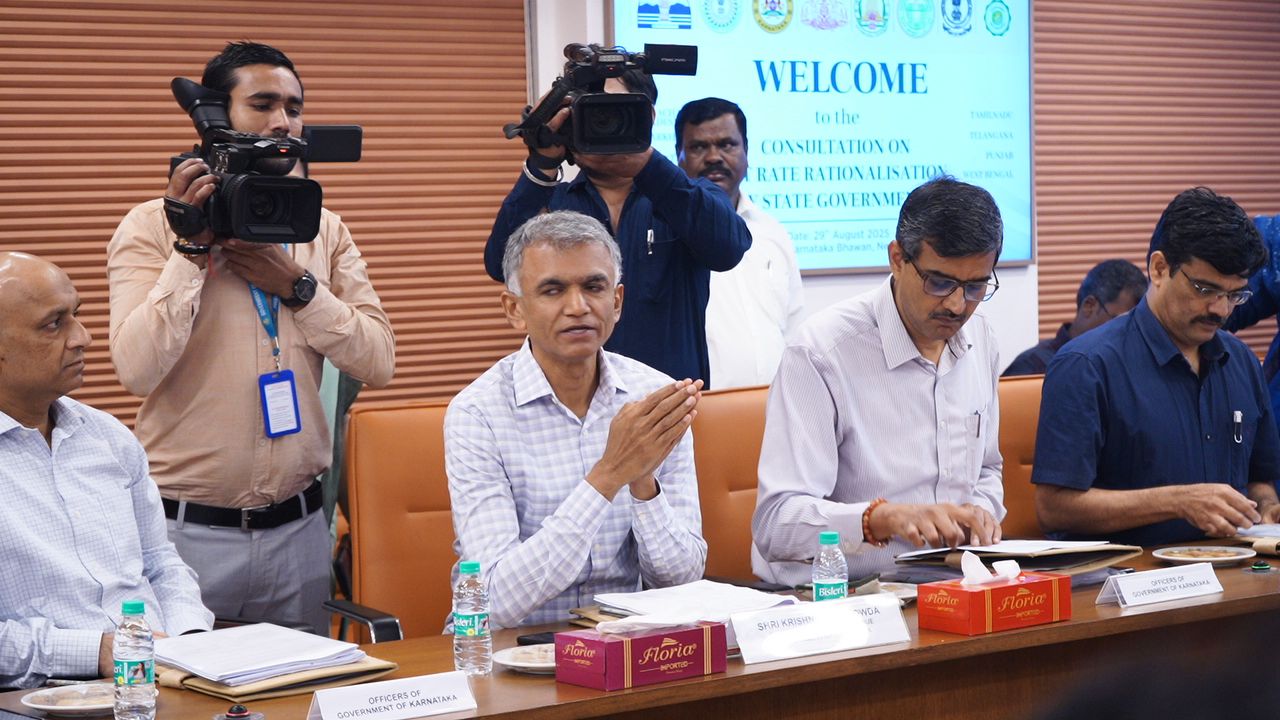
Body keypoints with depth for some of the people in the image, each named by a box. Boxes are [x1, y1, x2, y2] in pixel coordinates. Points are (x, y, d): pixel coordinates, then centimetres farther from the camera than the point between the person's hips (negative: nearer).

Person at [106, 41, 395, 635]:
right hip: (187, 530, -4)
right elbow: (138, 369, -17)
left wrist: (296, 285, -11)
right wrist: (192, 249, -17)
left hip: (298, 527, 4)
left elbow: (378, 361, -1)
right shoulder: (153, 227, -3)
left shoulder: (325, 230, 9)